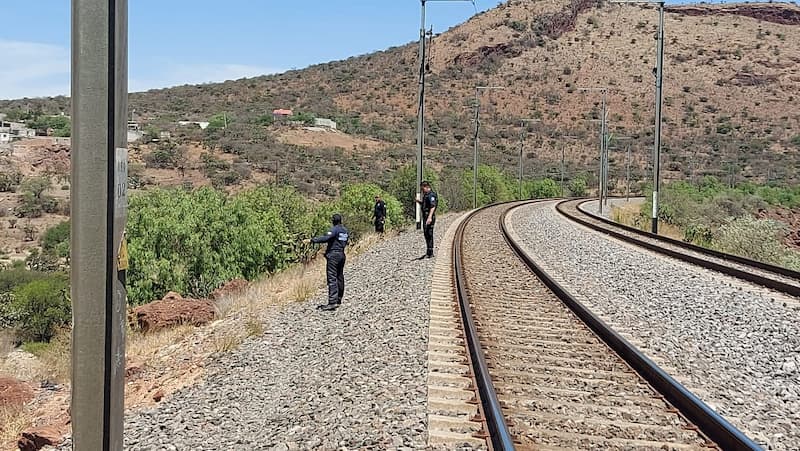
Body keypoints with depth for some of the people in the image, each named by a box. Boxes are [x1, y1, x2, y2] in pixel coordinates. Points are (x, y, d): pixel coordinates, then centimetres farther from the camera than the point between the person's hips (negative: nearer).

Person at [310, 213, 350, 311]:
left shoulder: (335, 229, -11)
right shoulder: (345, 231, 13)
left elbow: (325, 238, -24)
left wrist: (312, 240, -24)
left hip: (333, 255, -8)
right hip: (342, 255, 8)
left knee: (332, 278, -11)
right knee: (339, 278, 14)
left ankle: (332, 302, -19)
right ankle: (338, 300, 22)